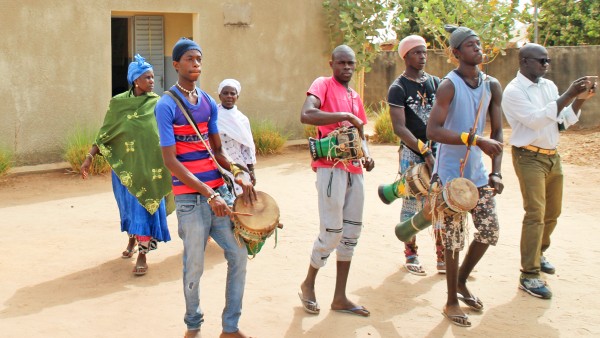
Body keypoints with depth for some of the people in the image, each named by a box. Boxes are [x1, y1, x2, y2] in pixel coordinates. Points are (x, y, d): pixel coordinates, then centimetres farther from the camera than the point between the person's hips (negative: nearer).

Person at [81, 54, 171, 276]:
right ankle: (132, 240, 40)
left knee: (146, 206, -4)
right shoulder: (118, 103, -2)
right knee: (129, 204, 15)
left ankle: (142, 255, 3)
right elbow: (105, 134, 2)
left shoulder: (158, 104, -1)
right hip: (124, 166, 1)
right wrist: (89, 157, -5)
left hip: (150, 166, -1)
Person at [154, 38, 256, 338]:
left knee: (238, 254, 4)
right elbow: (171, 161, -14)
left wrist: (239, 176, -2)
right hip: (190, 197, -6)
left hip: (219, 190, 6)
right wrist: (209, 195, -19)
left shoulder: (209, 102, 11)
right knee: (194, 267, 3)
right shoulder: (167, 105, -8)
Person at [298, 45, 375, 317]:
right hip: (331, 168, -8)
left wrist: (366, 155, 6)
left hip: (354, 170, 8)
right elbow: (306, 115, -23)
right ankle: (308, 285, 18)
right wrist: (345, 116, -23)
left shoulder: (355, 97, 18)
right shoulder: (323, 85, -4)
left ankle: (340, 297, 17)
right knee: (332, 233, -6)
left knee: (351, 232, 9)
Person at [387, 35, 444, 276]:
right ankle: (411, 255, 16)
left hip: (437, 149, 5)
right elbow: (399, 127, -11)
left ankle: (443, 257, 10)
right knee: (412, 205, 2)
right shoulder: (398, 88, -4)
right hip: (411, 152, -4)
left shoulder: (435, 82, 12)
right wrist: (424, 150, -18)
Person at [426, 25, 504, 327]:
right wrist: (475, 139, -30)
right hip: (451, 174, -6)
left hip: (478, 172, 6)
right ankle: (451, 302, 16)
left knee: (489, 232, 8)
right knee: (455, 238, 0)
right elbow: (432, 131, -23)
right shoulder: (449, 86, -13)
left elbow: (496, 132, 8)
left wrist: (496, 171, -3)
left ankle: (461, 282, 32)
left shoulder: (492, 86, 5)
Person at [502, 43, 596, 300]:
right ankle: (529, 275, -9)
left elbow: (565, 120, 10)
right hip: (529, 157, -8)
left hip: (552, 156, 8)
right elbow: (537, 119, -23)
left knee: (552, 212, 16)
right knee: (535, 214, -13)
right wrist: (568, 95, -25)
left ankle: (538, 253, 37)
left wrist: (581, 99, -6)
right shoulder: (514, 91, -11)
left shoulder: (549, 86, 11)